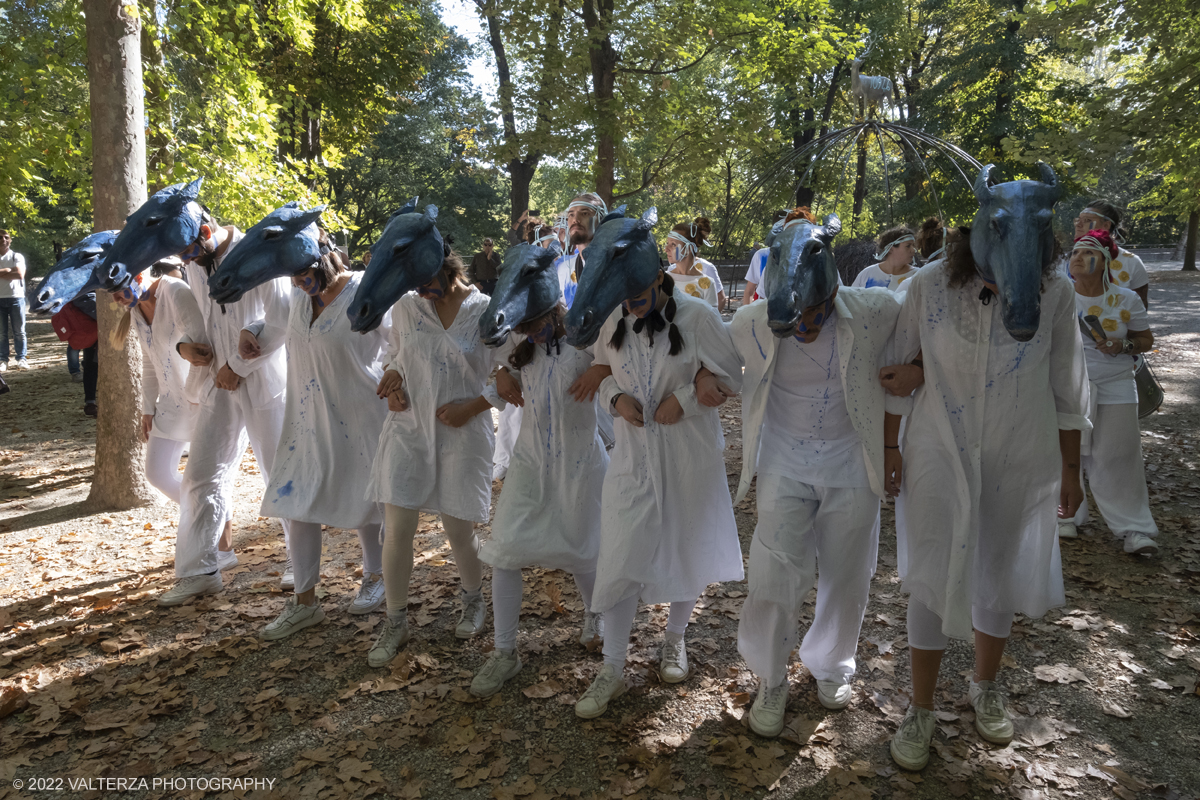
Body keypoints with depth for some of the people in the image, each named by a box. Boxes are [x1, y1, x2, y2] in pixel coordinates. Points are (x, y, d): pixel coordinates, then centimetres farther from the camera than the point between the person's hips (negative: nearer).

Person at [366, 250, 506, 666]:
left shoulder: (486, 313, -7)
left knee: (459, 529, 7)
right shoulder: (406, 307, 2)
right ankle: (395, 622, 19)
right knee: (396, 529, -1)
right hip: (408, 428, 2)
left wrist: (470, 407, -14)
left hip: (461, 433, -2)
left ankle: (473, 601, 37)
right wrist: (392, 379, -4)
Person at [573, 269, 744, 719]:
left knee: (688, 554, 14)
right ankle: (612, 670, 15)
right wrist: (616, 398, -9)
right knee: (619, 561, -1)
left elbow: (731, 377, -6)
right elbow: (602, 374, 13)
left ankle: (674, 640, 41)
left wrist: (685, 398, -19)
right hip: (633, 457, 2)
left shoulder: (697, 317, -12)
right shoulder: (614, 323, 0)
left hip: (689, 458, -2)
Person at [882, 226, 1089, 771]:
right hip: (939, 455, -1)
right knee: (935, 578, 1)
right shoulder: (930, 285, -11)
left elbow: (1067, 392, 1)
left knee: (998, 576, 16)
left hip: (1020, 461, 2)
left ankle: (985, 687, 42)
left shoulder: (1053, 293, -9)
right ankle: (921, 710, 21)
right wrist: (889, 450, 0)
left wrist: (1070, 470, 7)